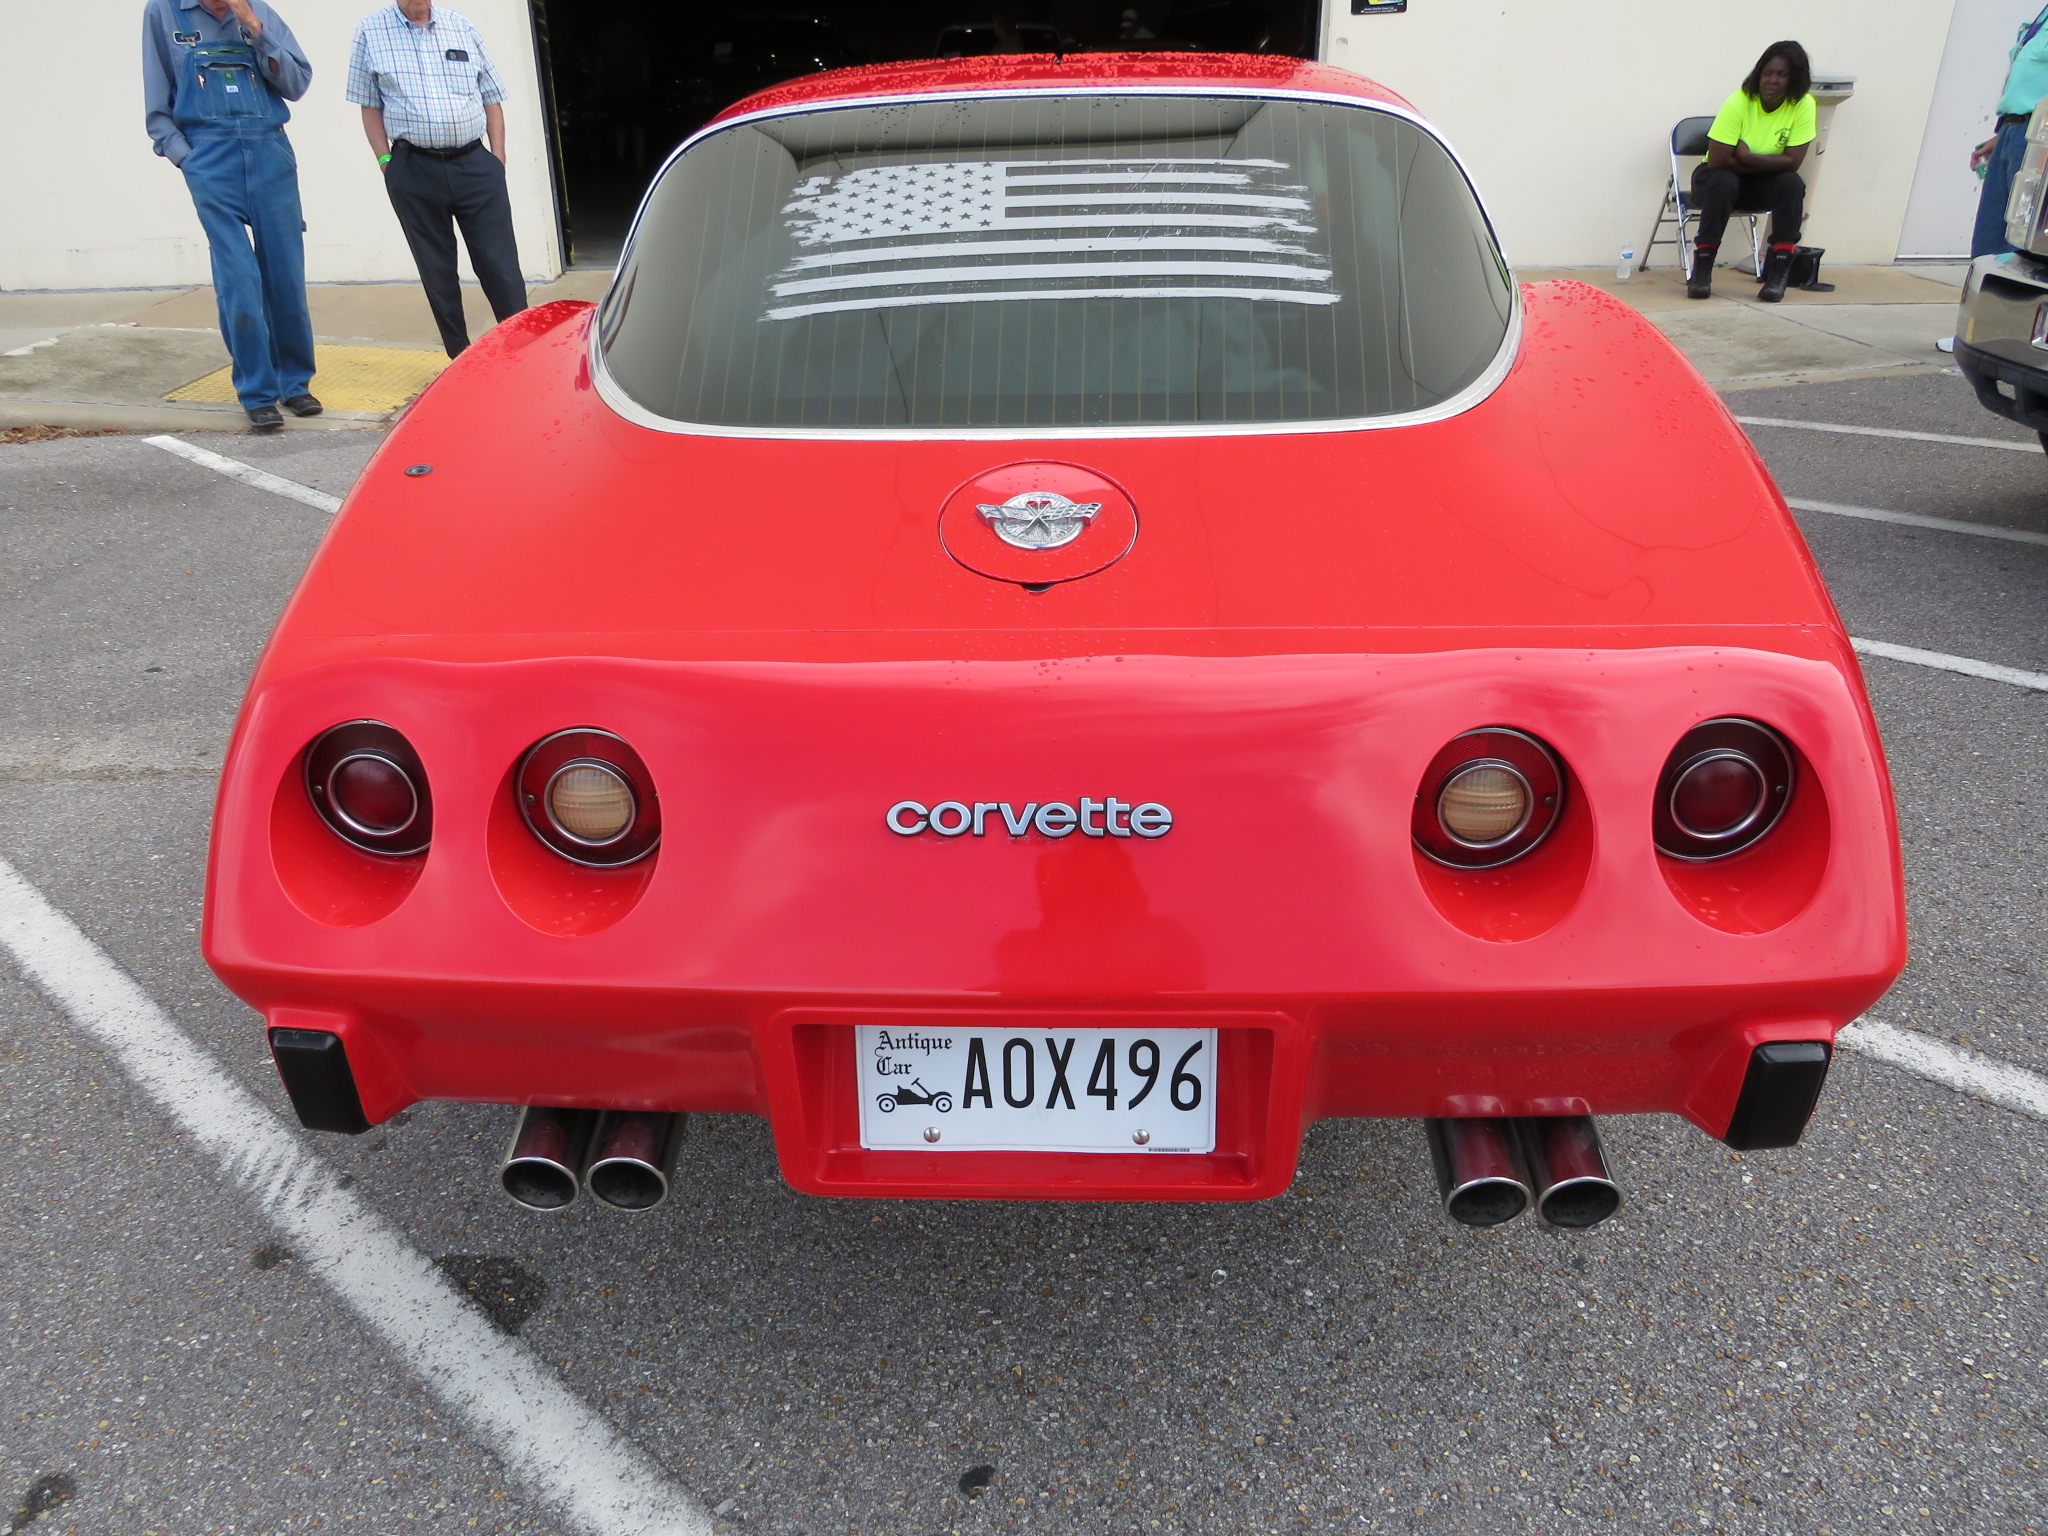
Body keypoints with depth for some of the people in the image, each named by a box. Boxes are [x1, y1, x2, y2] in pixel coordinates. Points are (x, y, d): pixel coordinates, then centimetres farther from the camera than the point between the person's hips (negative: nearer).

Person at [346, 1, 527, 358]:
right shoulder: (370, 31, 6)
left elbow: (491, 98, 12)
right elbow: (370, 106, 7)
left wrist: (498, 156, 3)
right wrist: (386, 163, -2)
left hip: (475, 167, 0)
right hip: (413, 172, 0)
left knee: (501, 267, -5)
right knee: (437, 273, 5)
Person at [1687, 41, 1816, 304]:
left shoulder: (1803, 105, -14)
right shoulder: (1739, 102, -21)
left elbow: (1792, 162, -19)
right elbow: (1717, 161, -25)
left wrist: (1747, 157, -26)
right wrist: (1768, 163, -18)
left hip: (1761, 184, 3)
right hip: (1718, 177, -2)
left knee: (1792, 184, -26)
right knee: (1723, 182, -35)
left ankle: (1778, 272, -22)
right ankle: (1701, 268, -28)